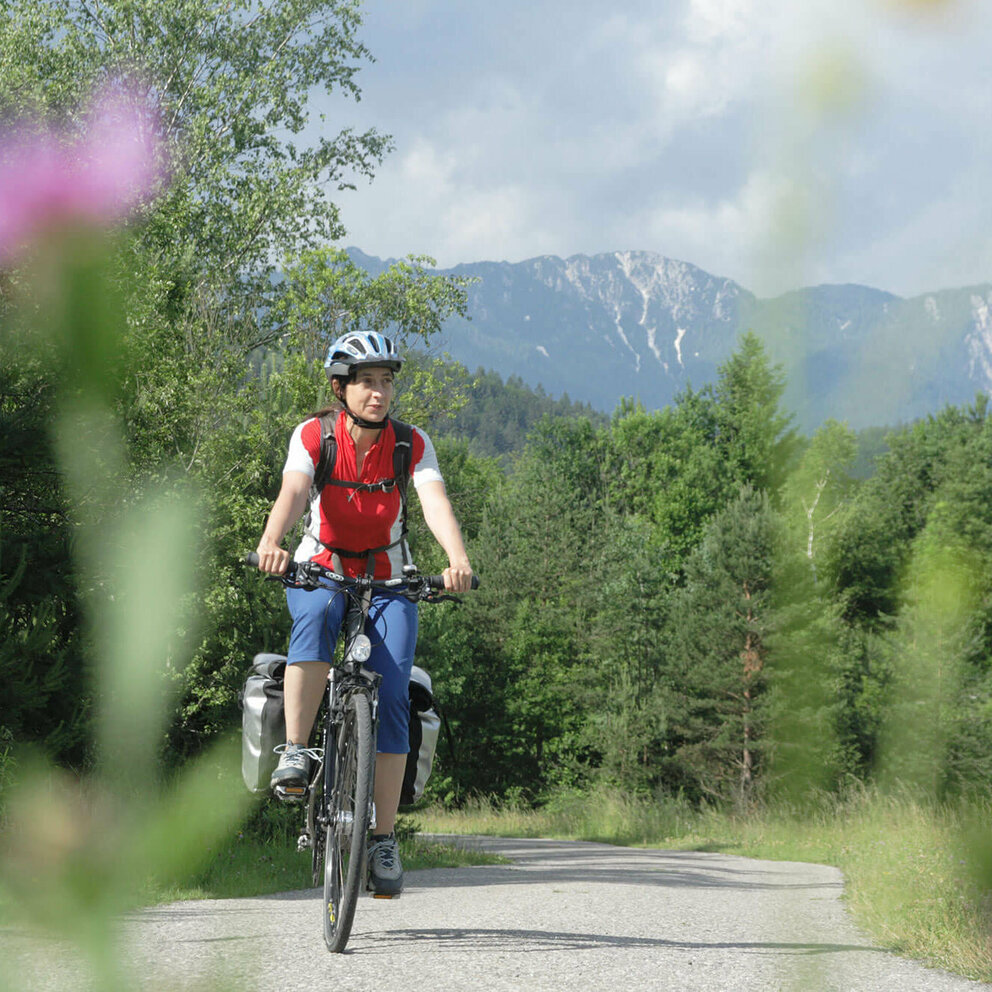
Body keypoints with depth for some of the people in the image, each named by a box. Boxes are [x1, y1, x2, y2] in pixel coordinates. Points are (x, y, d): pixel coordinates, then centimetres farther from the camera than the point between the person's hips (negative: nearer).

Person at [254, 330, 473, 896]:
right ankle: (295, 752, -35)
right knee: (316, 616, -38)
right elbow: (292, 493, -29)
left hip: (387, 583, 1)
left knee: (392, 697, -15)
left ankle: (385, 839, -9)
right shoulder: (314, 436, -12)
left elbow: (436, 503, -26)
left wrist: (459, 561, -46)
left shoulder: (412, 445, -10)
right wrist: (271, 542, -51)